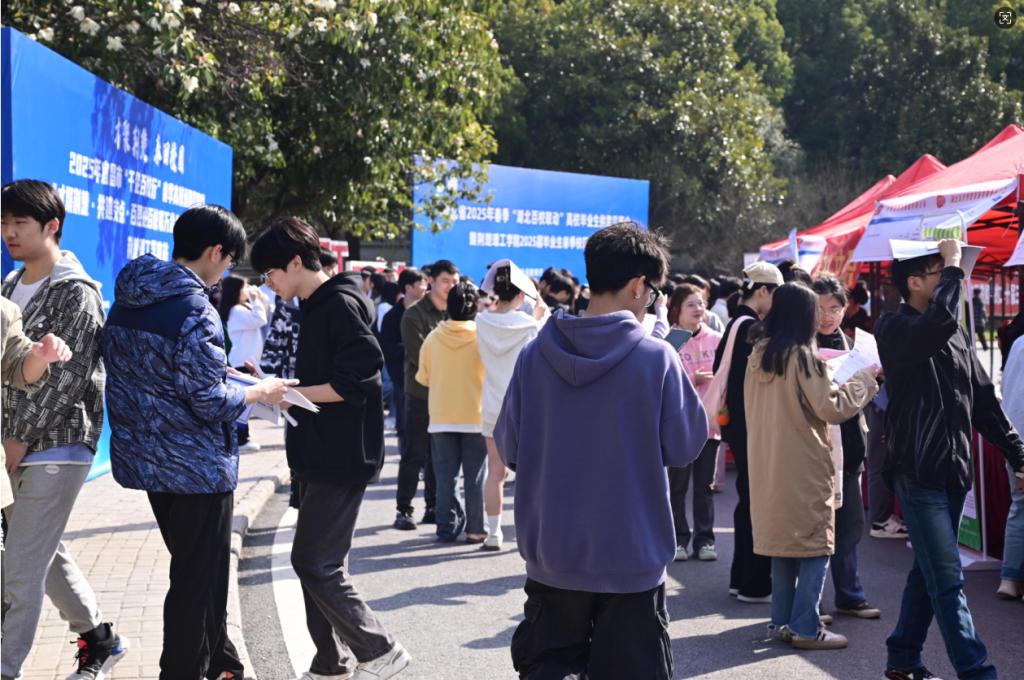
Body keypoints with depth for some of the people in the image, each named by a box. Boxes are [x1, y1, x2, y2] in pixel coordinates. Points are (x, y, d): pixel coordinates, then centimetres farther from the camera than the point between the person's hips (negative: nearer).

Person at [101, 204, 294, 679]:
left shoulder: (126, 302, 5)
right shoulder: (195, 310, -21)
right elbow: (210, 403, -22)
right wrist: (259, 392, -5)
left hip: (147, 458, 9)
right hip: (196, 466, -9)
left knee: (195, 567, 22)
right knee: (198, 579, 5)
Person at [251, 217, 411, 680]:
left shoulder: (341, 304, -15)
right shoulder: (316, 307, 14)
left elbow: (357, 381, -22)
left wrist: (291, 393, -18)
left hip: (341, 456, -10)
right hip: (319, 454, 10)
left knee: (315, 563, -7)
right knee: (317, 562, 12)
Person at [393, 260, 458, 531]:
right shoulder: (414, 314, -6)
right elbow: (420, 357, -13)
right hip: (421, 394, -5)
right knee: (415, 455, -2)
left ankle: (434, 507, 18)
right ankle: (404, 510, 5)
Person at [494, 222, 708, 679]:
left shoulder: (535, 354, -5)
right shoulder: (657, 357, -13)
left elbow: (508, 450, 2)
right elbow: (685, 446, -4)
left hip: (551, 553, 2)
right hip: (631, 557, -2)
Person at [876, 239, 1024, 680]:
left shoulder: (955, 332, 14)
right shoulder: (895, 328, -10)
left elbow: (983, 398, 16)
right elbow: (936, 322, -34)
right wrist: (953, 267, -20)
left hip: (953, 469, 8)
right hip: (918, 470, -8)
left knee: (928, 573, 15)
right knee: (947, 580, -7)